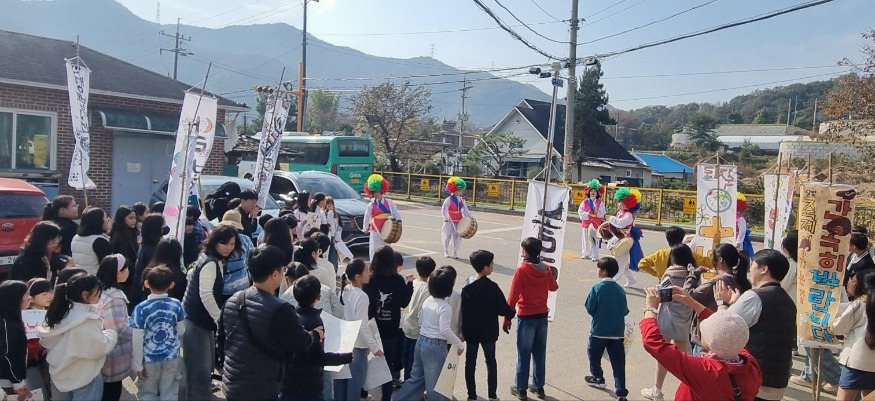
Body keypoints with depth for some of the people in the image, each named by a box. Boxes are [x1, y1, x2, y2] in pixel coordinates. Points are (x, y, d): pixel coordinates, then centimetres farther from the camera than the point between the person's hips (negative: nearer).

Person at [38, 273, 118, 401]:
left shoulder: (63, 313, -3)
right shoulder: (87, 320, -27)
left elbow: (46, 341, 6)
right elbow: (100, 347, -22)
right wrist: (112, 333, -4)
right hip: (84, 378, -8)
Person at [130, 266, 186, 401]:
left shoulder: (141, 308, -17)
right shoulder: (176, 305, -9)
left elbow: (138, 340, -15)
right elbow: (181, 331, 1)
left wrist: (138, 365, -5)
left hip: (149, 360, -2)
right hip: (172, 358, 2)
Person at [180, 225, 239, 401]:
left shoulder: (216, 261, 11)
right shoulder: (210, 263, -19)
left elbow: (191, 274, 24)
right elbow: (206, 294, -25)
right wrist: (220, 319, -19)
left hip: (202, 319, 10)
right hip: (195, 320, -10)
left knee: (206, 365, 18)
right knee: (200, 368, -9)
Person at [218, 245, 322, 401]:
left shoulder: (232, 301, 1)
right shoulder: (279, 310, -24)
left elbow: (221, 339, 13)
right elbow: (300, 344, -13)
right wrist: (315, 335, 7)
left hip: (231, 384, 8)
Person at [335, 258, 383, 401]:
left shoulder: (344, 291, 1)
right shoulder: (361, 296, -21)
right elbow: (362, 326, -21)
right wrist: (374, 347, -14)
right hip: (357, 346, -7)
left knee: (341, 382, 17)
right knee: (354, 385, 6)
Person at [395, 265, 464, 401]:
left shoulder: (428, 301, 5)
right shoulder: (445, 307, -19)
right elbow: (445, 330, -26)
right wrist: (460, 344, -15)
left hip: (421, 341, 8)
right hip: (435, 346, -8)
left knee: (417, 377, 20)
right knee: (435, 383, 7)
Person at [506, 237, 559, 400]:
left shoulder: (521, 270, -16)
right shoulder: (546, 269, -1)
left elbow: (513, 296, -15)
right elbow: (554, 287, 18)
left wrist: (507, 318, -8)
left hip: (526, 317, -5)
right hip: (542, 315, 5)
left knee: (523, 354, 5)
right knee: (540, 353, 14)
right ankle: (539, 386, 23)